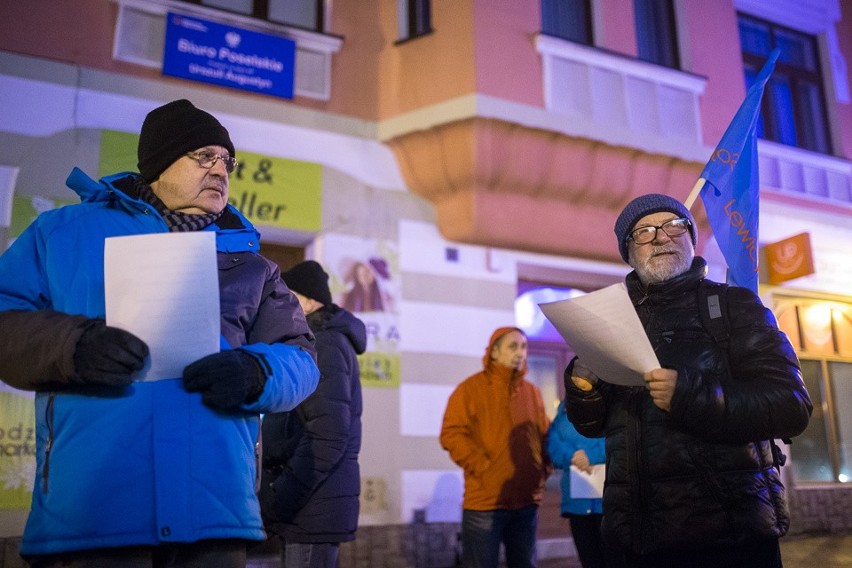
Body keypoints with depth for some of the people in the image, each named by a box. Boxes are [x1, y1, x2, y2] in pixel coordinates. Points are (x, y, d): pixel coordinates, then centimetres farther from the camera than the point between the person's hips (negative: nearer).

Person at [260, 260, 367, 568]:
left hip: (313, 507, -10)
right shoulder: (325, 340, 19)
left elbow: (328, 436, -21)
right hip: (311, 505, 10)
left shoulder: (324, 344, -11)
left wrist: (280, 496, -19)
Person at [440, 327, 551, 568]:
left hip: (526, 501, 5)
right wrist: (484, 468, -15)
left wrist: (543, 470, 5)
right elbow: (452, 434, -10)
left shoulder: (532, 391, 12)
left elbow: (545, 435, 20)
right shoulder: (471, 388, -4)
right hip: (485, 501, -5)